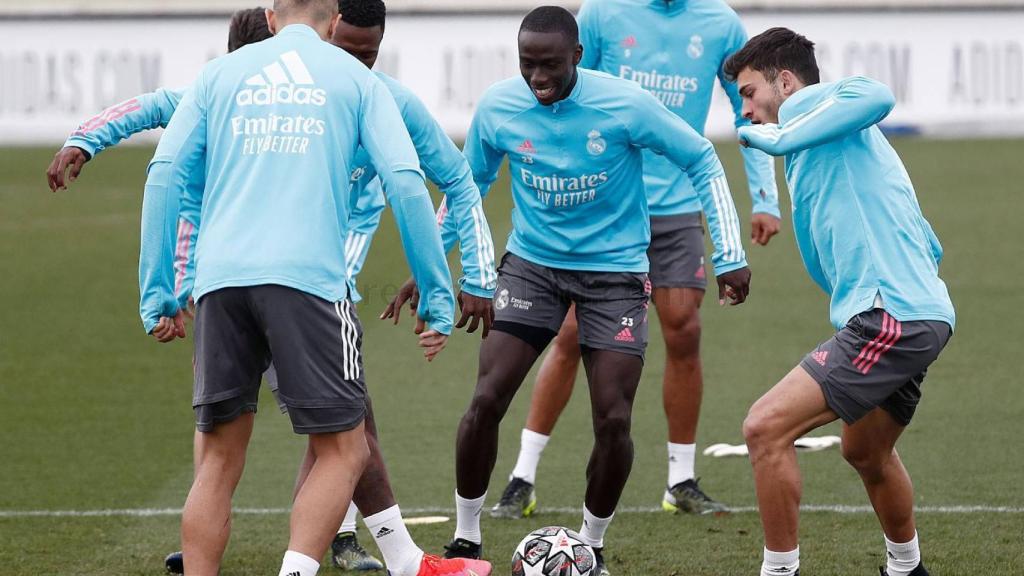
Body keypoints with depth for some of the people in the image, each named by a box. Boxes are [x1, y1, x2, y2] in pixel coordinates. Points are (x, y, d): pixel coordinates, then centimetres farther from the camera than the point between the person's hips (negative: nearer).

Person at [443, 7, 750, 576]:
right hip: (532, 264, 2)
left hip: (615, 271, -2)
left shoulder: (625, 104, -19)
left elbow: (703, 161, -7)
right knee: (486, 400, -11)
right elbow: (469, 185, 8)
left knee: (614, 420, -9)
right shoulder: (498, 107, -11)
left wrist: (731, 256, -8)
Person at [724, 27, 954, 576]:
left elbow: (876, 95, -26)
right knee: (866, 453, 31)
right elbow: (925, 243, 26)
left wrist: (781, 139, -20)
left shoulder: (803, 105, -2)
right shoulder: (821, 140, 26)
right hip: (921, 313, 11)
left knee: (766, 427, -16)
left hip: (892, 315, -11)